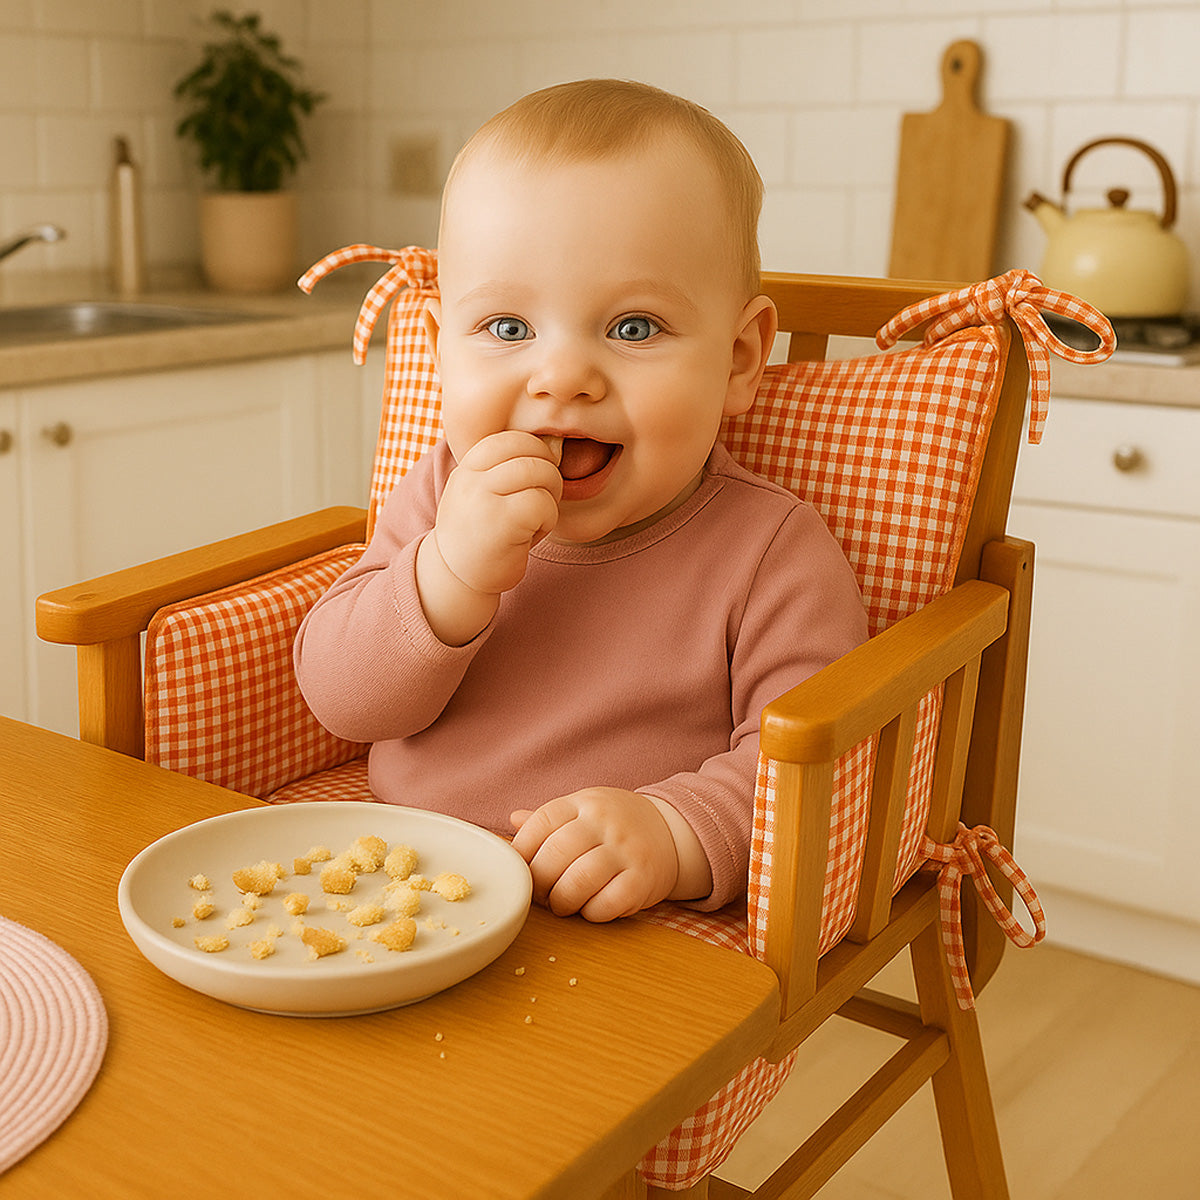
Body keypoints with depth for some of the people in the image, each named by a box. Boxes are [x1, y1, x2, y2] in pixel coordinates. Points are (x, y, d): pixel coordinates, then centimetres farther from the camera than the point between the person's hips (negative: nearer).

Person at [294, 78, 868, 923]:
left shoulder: (775, 554, -10)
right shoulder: (443, 497, 3)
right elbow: (339, 697, -2)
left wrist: (675, 832, -32)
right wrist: (451, 576, -19)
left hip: (646, 947, -4)